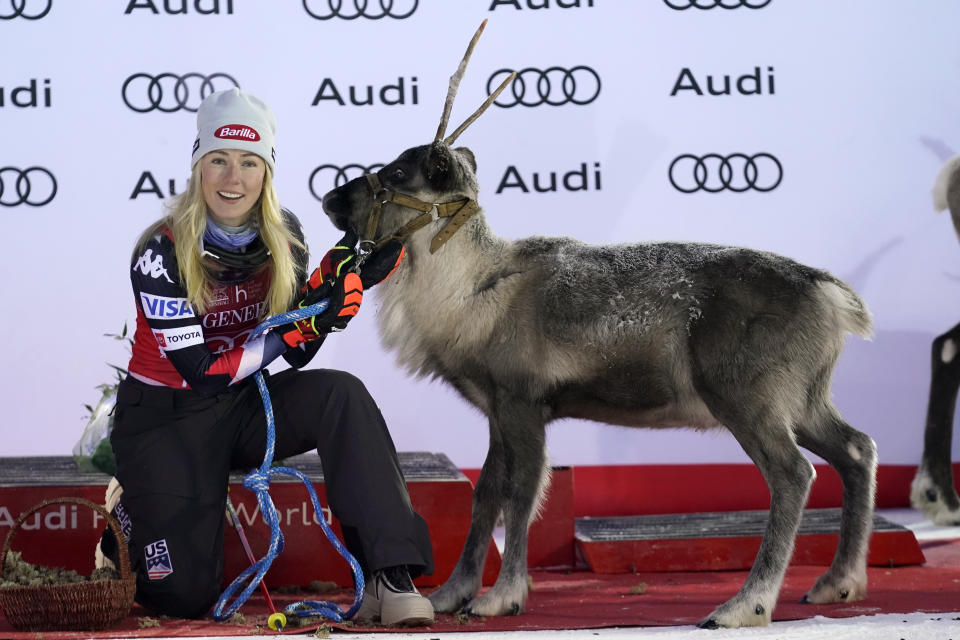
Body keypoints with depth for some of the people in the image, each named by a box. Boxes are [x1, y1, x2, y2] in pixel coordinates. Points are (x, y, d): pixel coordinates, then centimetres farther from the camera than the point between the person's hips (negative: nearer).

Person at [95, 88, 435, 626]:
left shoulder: (283, 237, -6)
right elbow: (202, 374, -24)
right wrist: (300, 326, -31)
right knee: (186, 598, -11)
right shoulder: (162, 254, -21)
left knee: (341, 394, -28)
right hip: (166, 419, -4)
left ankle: (390, 575, -31)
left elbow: (296, 356, -6)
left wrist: (334, 281, -21)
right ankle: (128, 516, 24)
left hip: (244, 407, 4)